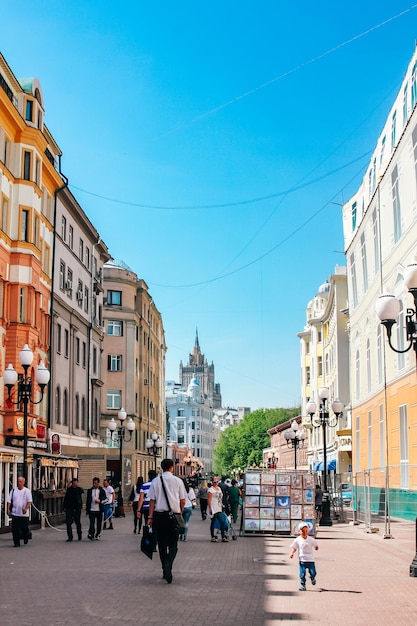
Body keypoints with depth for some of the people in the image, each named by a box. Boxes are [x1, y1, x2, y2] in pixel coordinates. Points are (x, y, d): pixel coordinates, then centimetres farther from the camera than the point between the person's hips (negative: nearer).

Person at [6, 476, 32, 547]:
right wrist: (8, 509, -4)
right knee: (15, 529, -2)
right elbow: (9, 500, 8)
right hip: (15, 513, 2)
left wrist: (26, 508, -20)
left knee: (25, 528, 6)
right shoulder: (13, 490, 9)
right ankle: (16, 543, 6)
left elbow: (29, 501, -6)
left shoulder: (27, 491, 2)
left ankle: (26, 539, 31)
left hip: (24, 514, -2)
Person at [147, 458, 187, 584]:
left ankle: (165, 570, 18)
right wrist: (180, 512, 18)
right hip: (174, 515, -1)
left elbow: (152, 500, -1)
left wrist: (150, 517, 0)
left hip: (159, 515, 2)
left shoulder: (155, 481, 2)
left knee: (162, 544, 13)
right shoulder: (178, 481, -1)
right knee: (173, 544, 4)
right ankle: (168, 565, -22)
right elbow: (183, 500, 2)